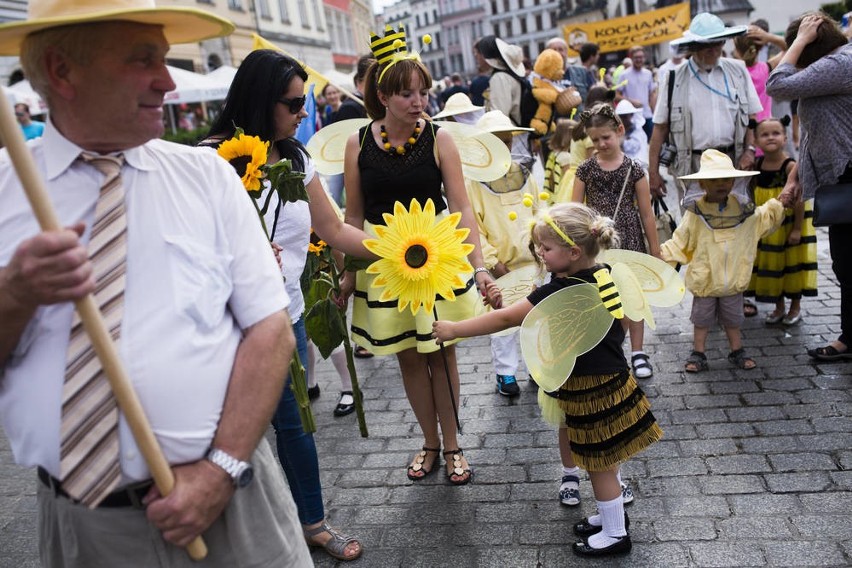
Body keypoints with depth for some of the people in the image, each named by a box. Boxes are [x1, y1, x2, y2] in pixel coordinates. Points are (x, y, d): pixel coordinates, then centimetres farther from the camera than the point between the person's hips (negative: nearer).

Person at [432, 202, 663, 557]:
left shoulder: (561, 292, -28)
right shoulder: (600, 276, -1)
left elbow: (506, 319, -25)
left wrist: (454, 330, -17)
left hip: (594, 392, -9)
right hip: (607, 379, 9)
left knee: (599, 464, 9)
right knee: (602, 460, 23)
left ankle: (615, 534, 27)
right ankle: (611, 515, 41)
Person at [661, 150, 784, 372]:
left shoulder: (744, 210, 0)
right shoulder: (695, 213, -11)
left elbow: (766, 219, 20)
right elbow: (680, 242, -8)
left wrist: (779, 204, 8)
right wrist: (663, 253, -20)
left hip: (734, 280, 3)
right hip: (704, 281, -3)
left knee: (733, 319, 18)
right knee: (702, 319, 10)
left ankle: (737, 351, 33)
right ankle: (698, 354, 22)